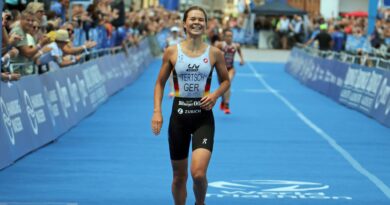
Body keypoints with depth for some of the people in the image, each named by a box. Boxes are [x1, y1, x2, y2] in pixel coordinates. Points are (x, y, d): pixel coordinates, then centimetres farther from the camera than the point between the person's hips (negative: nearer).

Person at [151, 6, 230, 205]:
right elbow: (160, 82, 8)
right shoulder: (172, 51, 0)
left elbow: (225, 80, 13)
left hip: (203, 116, -1)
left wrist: (215, 95, -8)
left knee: (198, 173, -16)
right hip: (179, 114, 1)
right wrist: (157, 111, -4)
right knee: (179, 175, 9)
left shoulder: (214, 53, -1)